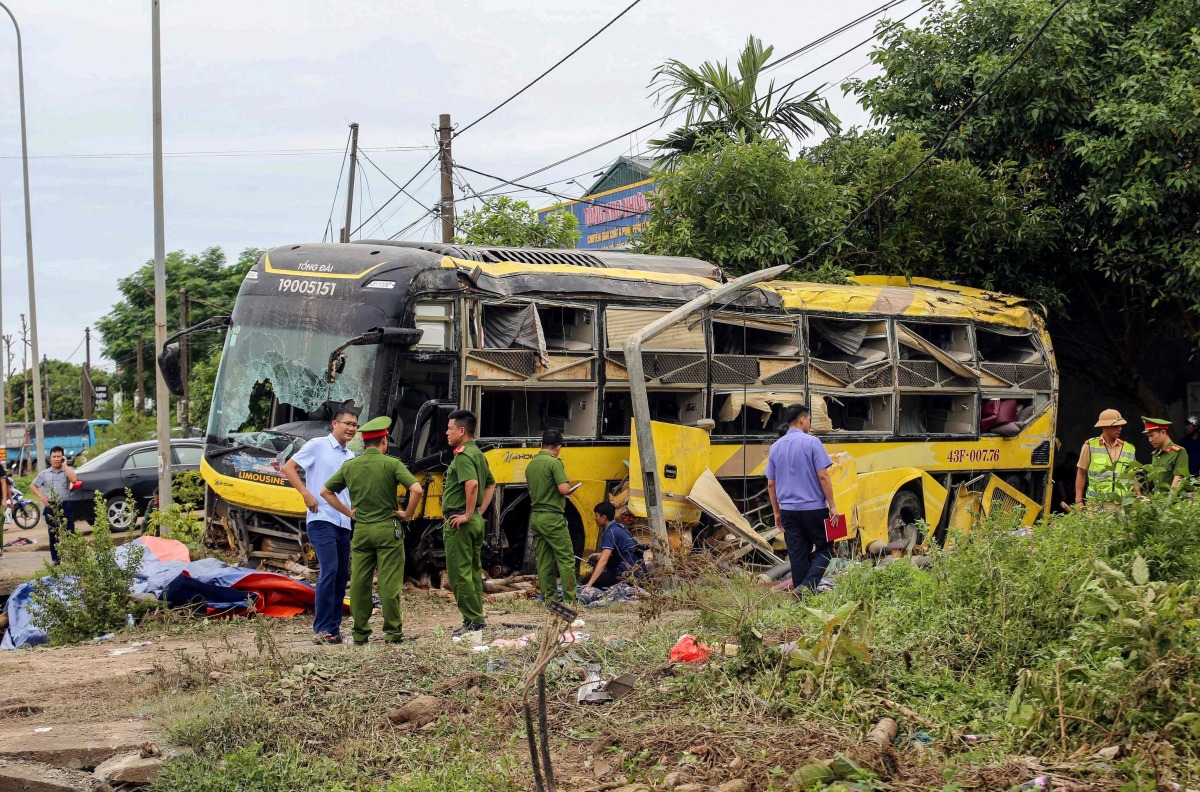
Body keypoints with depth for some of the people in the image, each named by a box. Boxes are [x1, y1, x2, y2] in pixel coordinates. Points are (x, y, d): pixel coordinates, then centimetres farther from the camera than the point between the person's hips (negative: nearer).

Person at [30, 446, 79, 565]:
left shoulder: (67, 471, 2)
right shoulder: (44, 474, 8)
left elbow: (73, 480, -20)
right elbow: (33, 486, 16)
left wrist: (65, 465, -13)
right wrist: (41, 497, 1)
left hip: (66, 506, -2)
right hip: (51, 507, 2)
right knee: (53, 534, 8)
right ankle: (55, 558, 15)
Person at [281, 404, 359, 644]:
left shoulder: (351, 457, 17)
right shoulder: (318, 446, -1)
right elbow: (288, 468, -3)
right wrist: (306, 494, -12)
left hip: (344, 522, 7)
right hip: (321, 518, -7)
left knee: (342, 575, 7)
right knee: (329, 570, -16)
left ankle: (334, 627, 14)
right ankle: (323, 629, -13)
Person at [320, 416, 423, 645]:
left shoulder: (349, 466, 5)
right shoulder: (391, 464, -8)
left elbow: (325, 491, 12)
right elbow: (417, 490, -18)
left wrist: (347, 512, 13)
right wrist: (407, 513, -4)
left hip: (361, 530, 4)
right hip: (388, 529, -3)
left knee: (359, 582, 7)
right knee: (389, 582, 0)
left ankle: (360, 633, 11)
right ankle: (392, 631, 3)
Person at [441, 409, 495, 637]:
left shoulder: (463, 455, -16)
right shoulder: (478, 454, 15)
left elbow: (471, 484, -32)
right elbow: (491, 485, 24)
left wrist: (468, 514, -24)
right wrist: (480, 511, 16)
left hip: (459, 522, -10)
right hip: (476, 521, 10)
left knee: (459, 573, -5)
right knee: (474, 571, 14)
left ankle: (473, 620, -5)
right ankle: (477, 618, 19)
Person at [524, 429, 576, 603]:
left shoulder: (531, 464, 12)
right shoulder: (554, 462, -12)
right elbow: (563, 489, -19)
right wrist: (568, 486, 2)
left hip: (535, 516, 8)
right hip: (552, 517, -8)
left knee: (544, 561, 9)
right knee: (566, 560, -4)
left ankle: (549, 598, 10)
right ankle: (569, 600, -7)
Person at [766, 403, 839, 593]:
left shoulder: (776, 447, 8)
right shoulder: (811, 442, -8)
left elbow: (771, 484, 10)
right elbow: (823, 476, -13)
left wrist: (776, 512, 18)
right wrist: (832, 506, -8)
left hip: (788, 511, 5)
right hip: (813, 508, -5)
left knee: (798, 555, 10)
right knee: (824, 549, 6)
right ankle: (807, 585, -12)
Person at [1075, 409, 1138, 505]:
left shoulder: (1129, 448, 11)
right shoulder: (1089, 446, 3)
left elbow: (1132, 478, 17)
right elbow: (1081, 474, 6)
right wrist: (1079, 501, 1)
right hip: (1096, 503, -2)